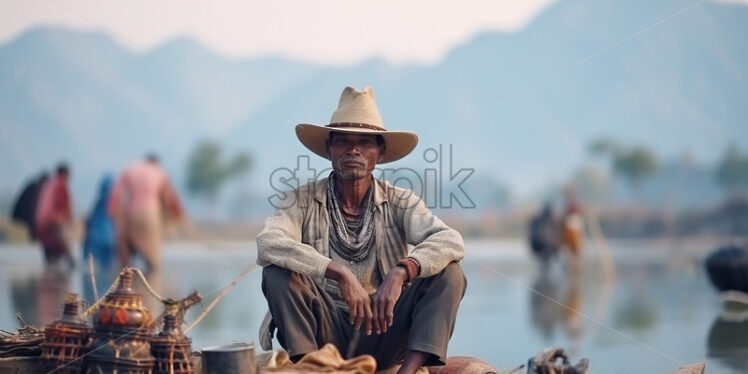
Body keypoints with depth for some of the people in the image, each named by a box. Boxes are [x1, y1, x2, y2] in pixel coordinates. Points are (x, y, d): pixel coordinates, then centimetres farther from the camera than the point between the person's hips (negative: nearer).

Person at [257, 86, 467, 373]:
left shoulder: (398, 202, 2)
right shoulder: (303, 200, -2)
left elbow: (451, 242, -15)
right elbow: (267, 244, -23)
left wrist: (401, 272, -34)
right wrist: (340, 274, -32)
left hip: (382, 331, 1)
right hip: (325, 334, -1)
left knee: (449, 273, -18)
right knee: (279, 270, -24)